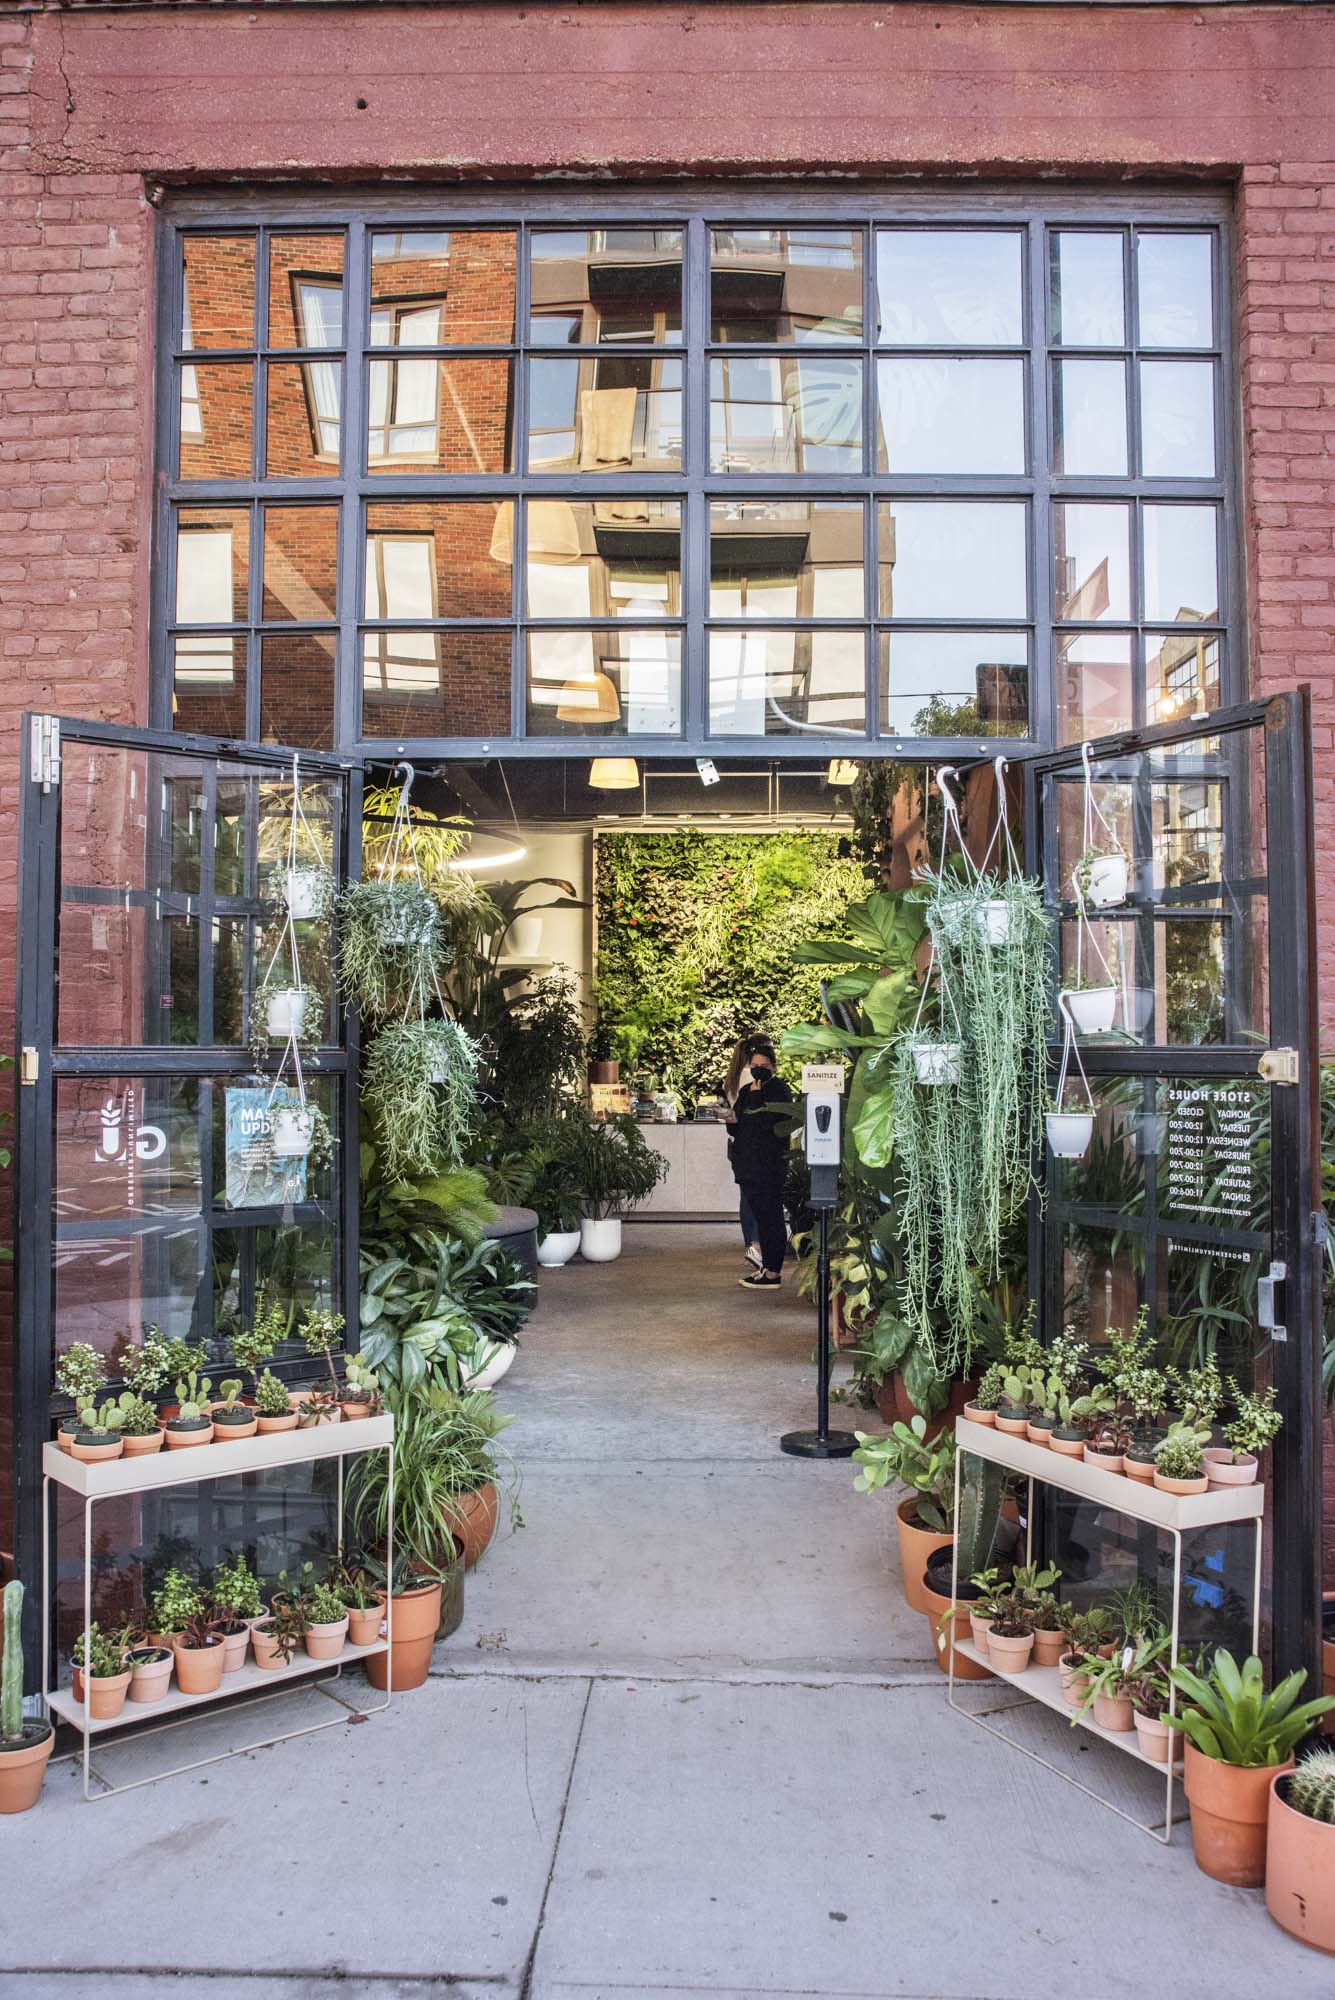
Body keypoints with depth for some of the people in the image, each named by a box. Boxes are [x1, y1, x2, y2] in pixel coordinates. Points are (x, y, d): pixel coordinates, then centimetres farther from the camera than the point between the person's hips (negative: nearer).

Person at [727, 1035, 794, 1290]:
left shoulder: (779, 1090, -8)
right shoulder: (746, 1091, 16)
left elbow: (765, 1122, -20)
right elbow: (736, 1123, 20)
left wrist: (756, 1095, -15)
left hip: (769, 1166, -8)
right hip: (749, 1164, 8)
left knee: (771, 1218, -5)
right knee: (760, 1217, 13)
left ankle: (773, 1274, -3)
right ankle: (767, 1266, 21)